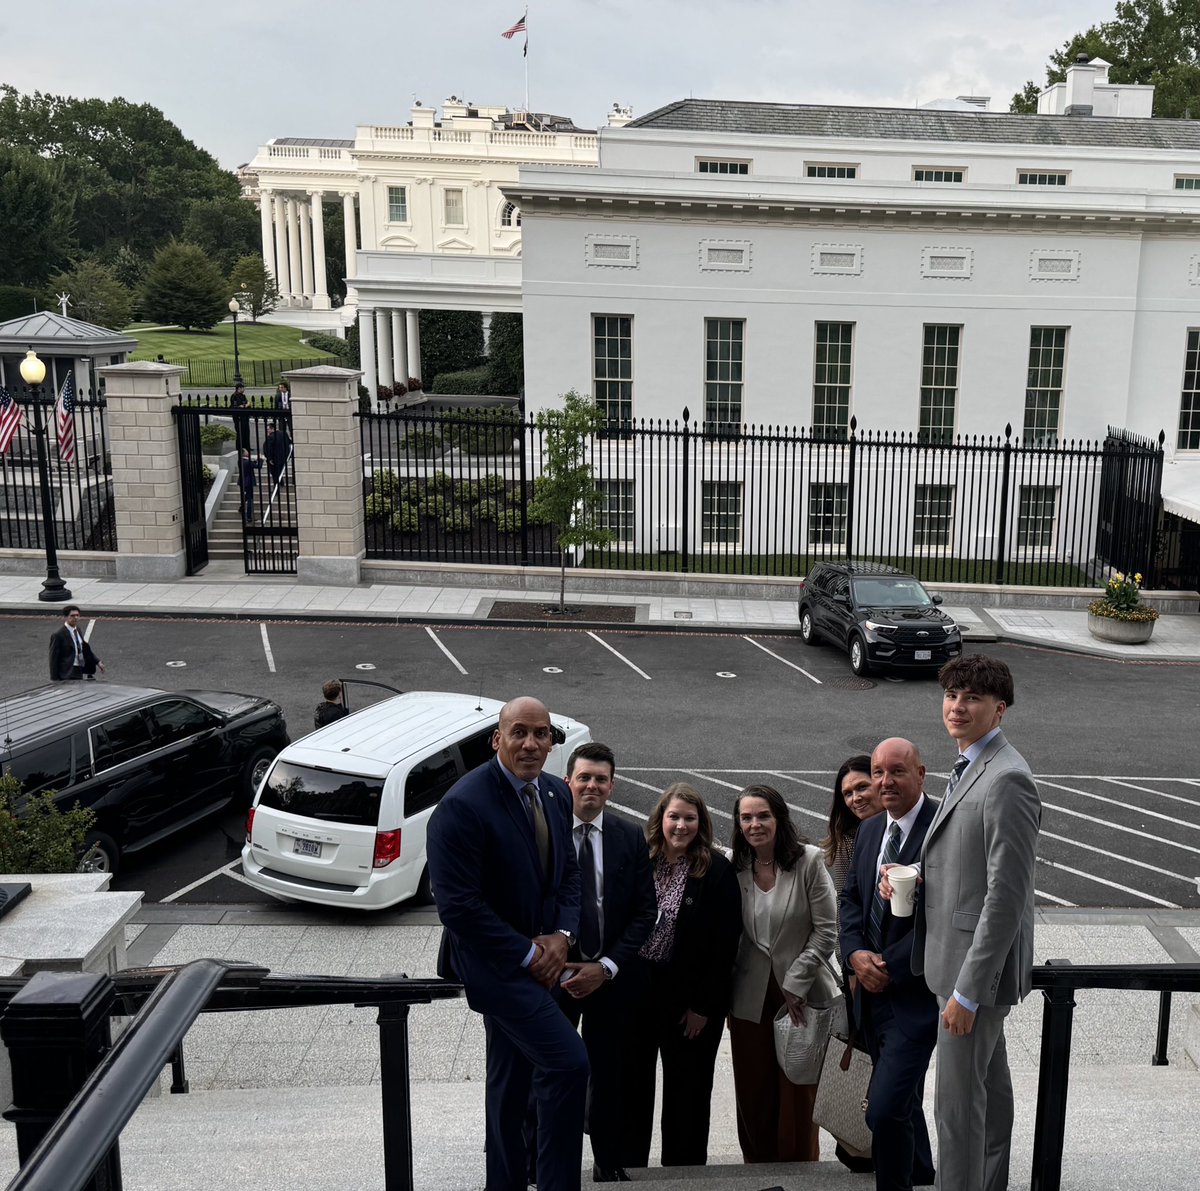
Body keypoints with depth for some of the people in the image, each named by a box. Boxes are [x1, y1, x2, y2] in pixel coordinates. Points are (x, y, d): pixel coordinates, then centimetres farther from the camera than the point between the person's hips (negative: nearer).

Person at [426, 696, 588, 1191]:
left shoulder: (555, 793, 2)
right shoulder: (463, 806, -22)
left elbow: (568, 871, 12)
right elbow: (457, 905, -23)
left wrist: (561, 935, -5)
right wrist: (526, 954, -18)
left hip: (541, 958, 8)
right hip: (494, 963, -8)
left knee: (511, 1080, 20)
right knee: (569, 1062, -15)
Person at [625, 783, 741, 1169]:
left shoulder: (717, 870, -9)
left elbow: (725, 944, -9)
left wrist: (704, 1005, -11)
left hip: (689, 995, -3)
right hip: (637, 988, 3)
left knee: (685, 1090, 9)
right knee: (632, 1083, 12)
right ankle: (627, 1166, 27)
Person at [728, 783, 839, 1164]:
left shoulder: (808, 861, -8)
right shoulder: (733, 867, 1)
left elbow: (826, 931, -6)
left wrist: (796, 983, -9)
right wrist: (725, 998, 7)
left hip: (801, 995, -2)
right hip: (750, 1000, 2)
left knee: (799, 1094, 3)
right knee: (753, 1094, 6)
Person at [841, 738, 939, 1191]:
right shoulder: (869, 831, 9)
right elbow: (851, 898, 12)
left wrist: (892, 967, -17)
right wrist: (856, 954, -6)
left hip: (917, 993, -7)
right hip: (873, 989, 8)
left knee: (885, 1110, -14)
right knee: (904, 1101, 24)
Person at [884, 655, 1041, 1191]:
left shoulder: (1007, 780, -22)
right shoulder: (968, 768, 9)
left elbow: (1007, 894, -25)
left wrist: (967, 991, -23)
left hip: (980, 966, -10)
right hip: (962, 961, 10)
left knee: (957, 1100, -1)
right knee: (990, 1084, 22)